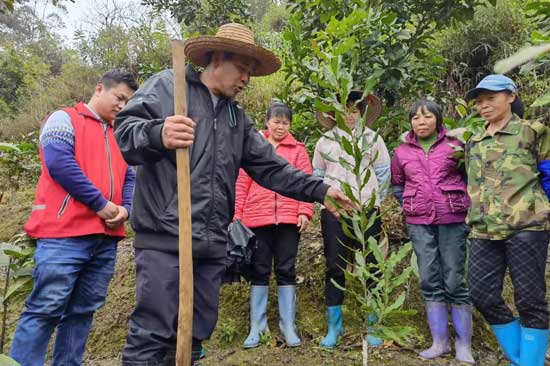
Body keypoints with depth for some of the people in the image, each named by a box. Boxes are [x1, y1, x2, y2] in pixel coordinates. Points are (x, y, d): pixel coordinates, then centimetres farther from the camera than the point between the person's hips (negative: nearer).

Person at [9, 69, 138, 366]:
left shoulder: (119, 135, 22)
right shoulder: (64, 119, 3)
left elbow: (129, 178, 18)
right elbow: (59, 162, -12)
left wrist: (125, 209, -3)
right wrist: (100, 203, -13)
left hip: (105, 238, 7)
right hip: (64, 234, -6)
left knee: (82, 312, 10)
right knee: (45, 309, -6)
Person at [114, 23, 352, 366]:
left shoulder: (237, 117, 21)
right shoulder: (168, 85, 4)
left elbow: (270, 167, 18)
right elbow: (125, 128, -6)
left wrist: (318, 189, 9)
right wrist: (157, 135, -28)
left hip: (212, 242, 7)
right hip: (165, 236, -6)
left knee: (196, 334, 13)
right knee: (152, 334, -5)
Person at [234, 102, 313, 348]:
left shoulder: (298, 149, 8)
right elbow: (242, 184, 5)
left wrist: (305, 212, -10)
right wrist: (237, 215, 0)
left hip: (288, 219, 0)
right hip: (257, 218, 1)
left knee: (286, 270, 7)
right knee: (259, 271, 8)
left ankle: (288, 325, 18)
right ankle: (257, 326, 19)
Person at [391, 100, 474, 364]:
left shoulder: (454, 145, 0)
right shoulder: (402, 152, 7)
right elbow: (397, 185, 19)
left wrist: (460, 202, -2)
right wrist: (409, 204, 6)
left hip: (452, 220, -2)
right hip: (419, 223, 3)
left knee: (455, 281, 0)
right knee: (430, 282, 6)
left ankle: (464, 345, 13)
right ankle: (440, 342, 17)